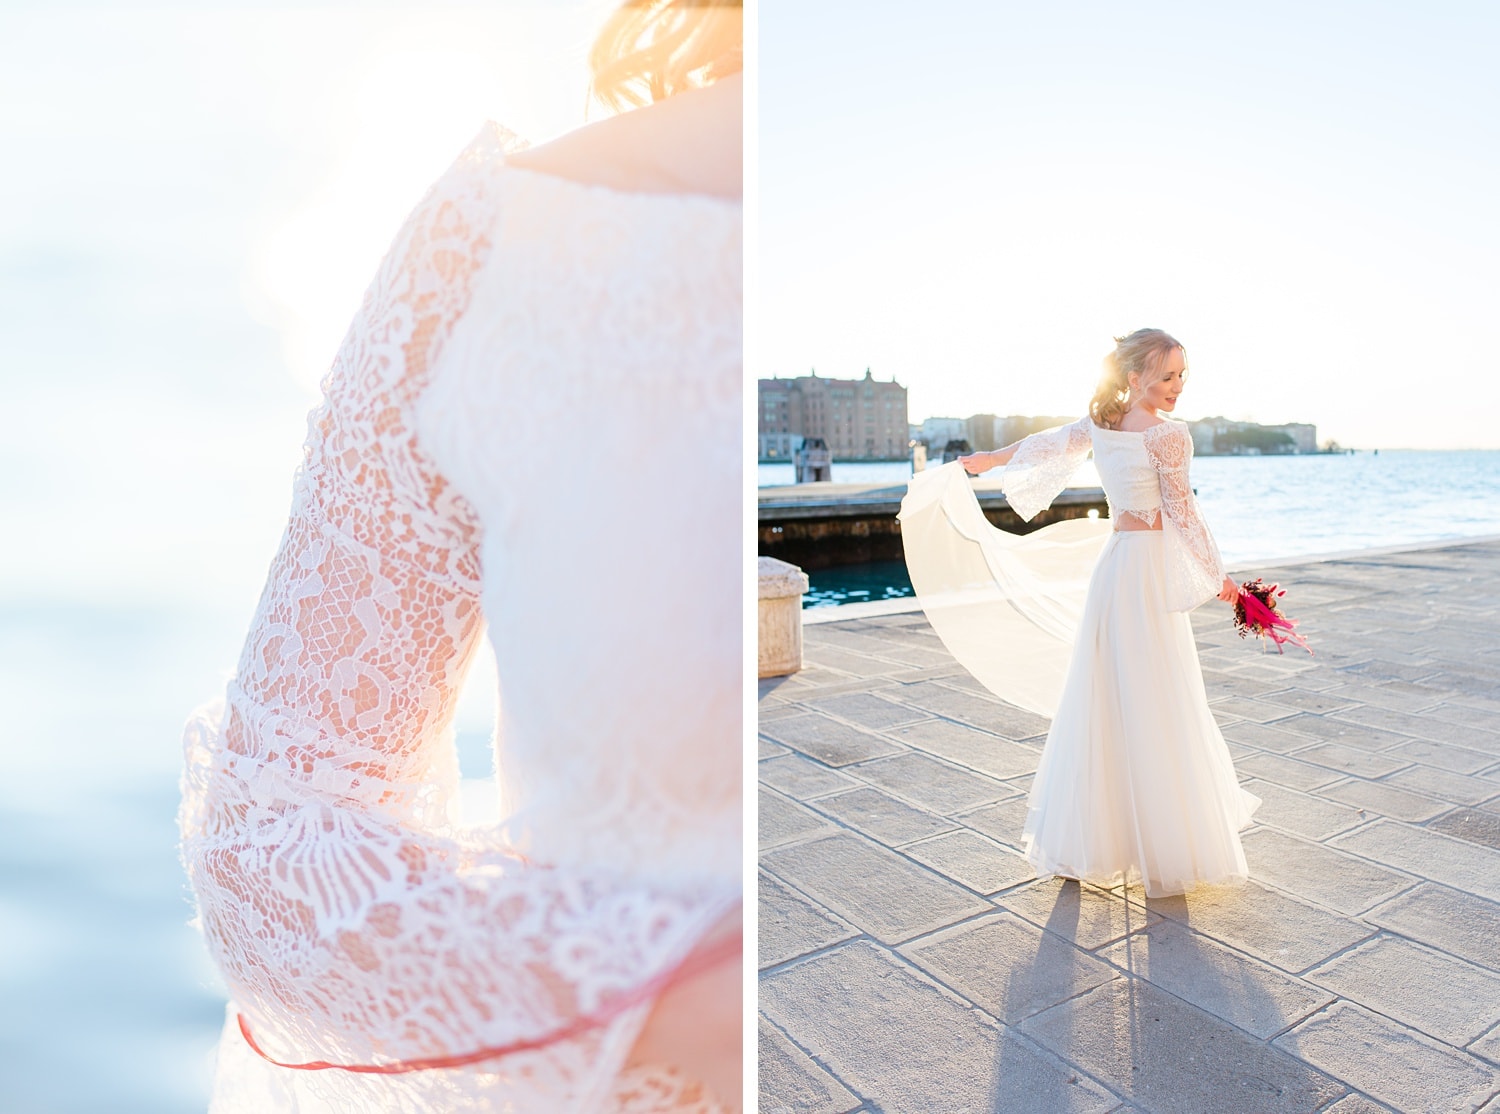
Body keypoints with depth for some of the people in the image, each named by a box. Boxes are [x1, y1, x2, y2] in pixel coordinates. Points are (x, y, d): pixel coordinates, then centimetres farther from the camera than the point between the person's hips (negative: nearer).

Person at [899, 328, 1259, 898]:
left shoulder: (1097, 424, 6)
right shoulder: (1169, 434, -12)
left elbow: (1041, 445, 21)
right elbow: (1182, 511, -10)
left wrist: (976, 461, 37)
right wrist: (1218, 575, 0)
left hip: (1109, 561, 7)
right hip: (1151, 564, -6)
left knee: (1102, 694, 13)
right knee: (1157, 700, 0)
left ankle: (1088, 834, 23)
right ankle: (1165, 840, 10)